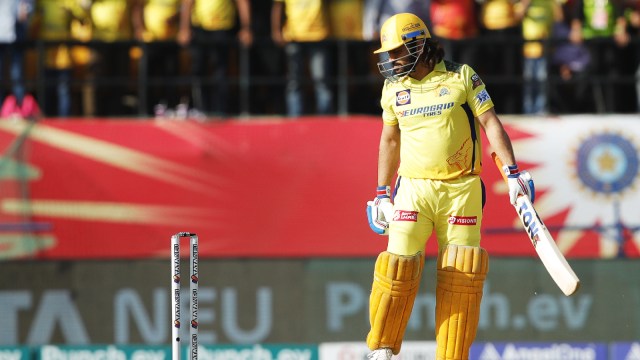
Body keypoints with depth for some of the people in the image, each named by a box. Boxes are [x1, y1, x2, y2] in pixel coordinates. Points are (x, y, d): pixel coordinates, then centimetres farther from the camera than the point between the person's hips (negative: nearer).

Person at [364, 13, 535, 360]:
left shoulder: (461, 77, -1)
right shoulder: (393, 88, 9)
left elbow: (491, 123, -1)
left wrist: (512, 173, -8)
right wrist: (382, 193, 19)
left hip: (462, 190, -1)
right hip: (414, 188, 1)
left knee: (461, 276, -3)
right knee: (398, 265, -11)